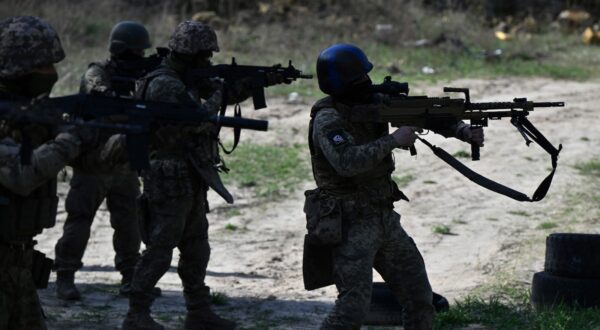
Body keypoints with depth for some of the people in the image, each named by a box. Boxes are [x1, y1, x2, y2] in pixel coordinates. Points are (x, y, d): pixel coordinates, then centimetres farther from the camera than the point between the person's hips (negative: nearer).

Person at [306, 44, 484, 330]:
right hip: (349, 226, -8)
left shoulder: (374, 103, 4)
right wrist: (393, 141, -26)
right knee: (353, 307, -14)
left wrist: (464, 131, -5)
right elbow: (347, 161, -33)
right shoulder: (327, 120, -17)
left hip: (384, 218, 8)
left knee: (419, 296, 10)